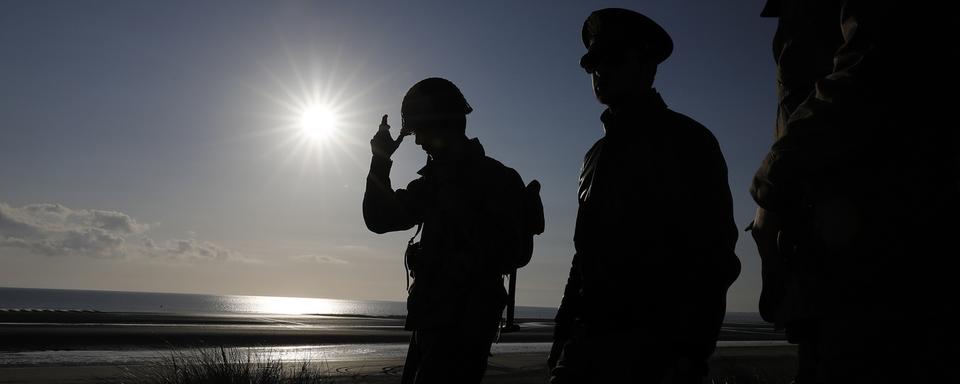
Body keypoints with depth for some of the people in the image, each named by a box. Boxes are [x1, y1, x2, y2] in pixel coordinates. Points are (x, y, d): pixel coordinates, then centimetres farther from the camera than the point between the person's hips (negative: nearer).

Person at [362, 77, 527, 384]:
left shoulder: (495, 179, -7)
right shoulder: (434, 179, 16)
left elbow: (504, 251, -18)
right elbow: (379, 219, 15)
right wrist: (381, 161, 6)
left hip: (464, 326, -8)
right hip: (430, 319, 8)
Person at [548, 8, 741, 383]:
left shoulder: (685, 141, -1)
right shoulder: (597, 154, 19)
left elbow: (713, 257, -9)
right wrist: (563, 339, 15)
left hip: (650, 348, -6)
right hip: (589, 339, 6)